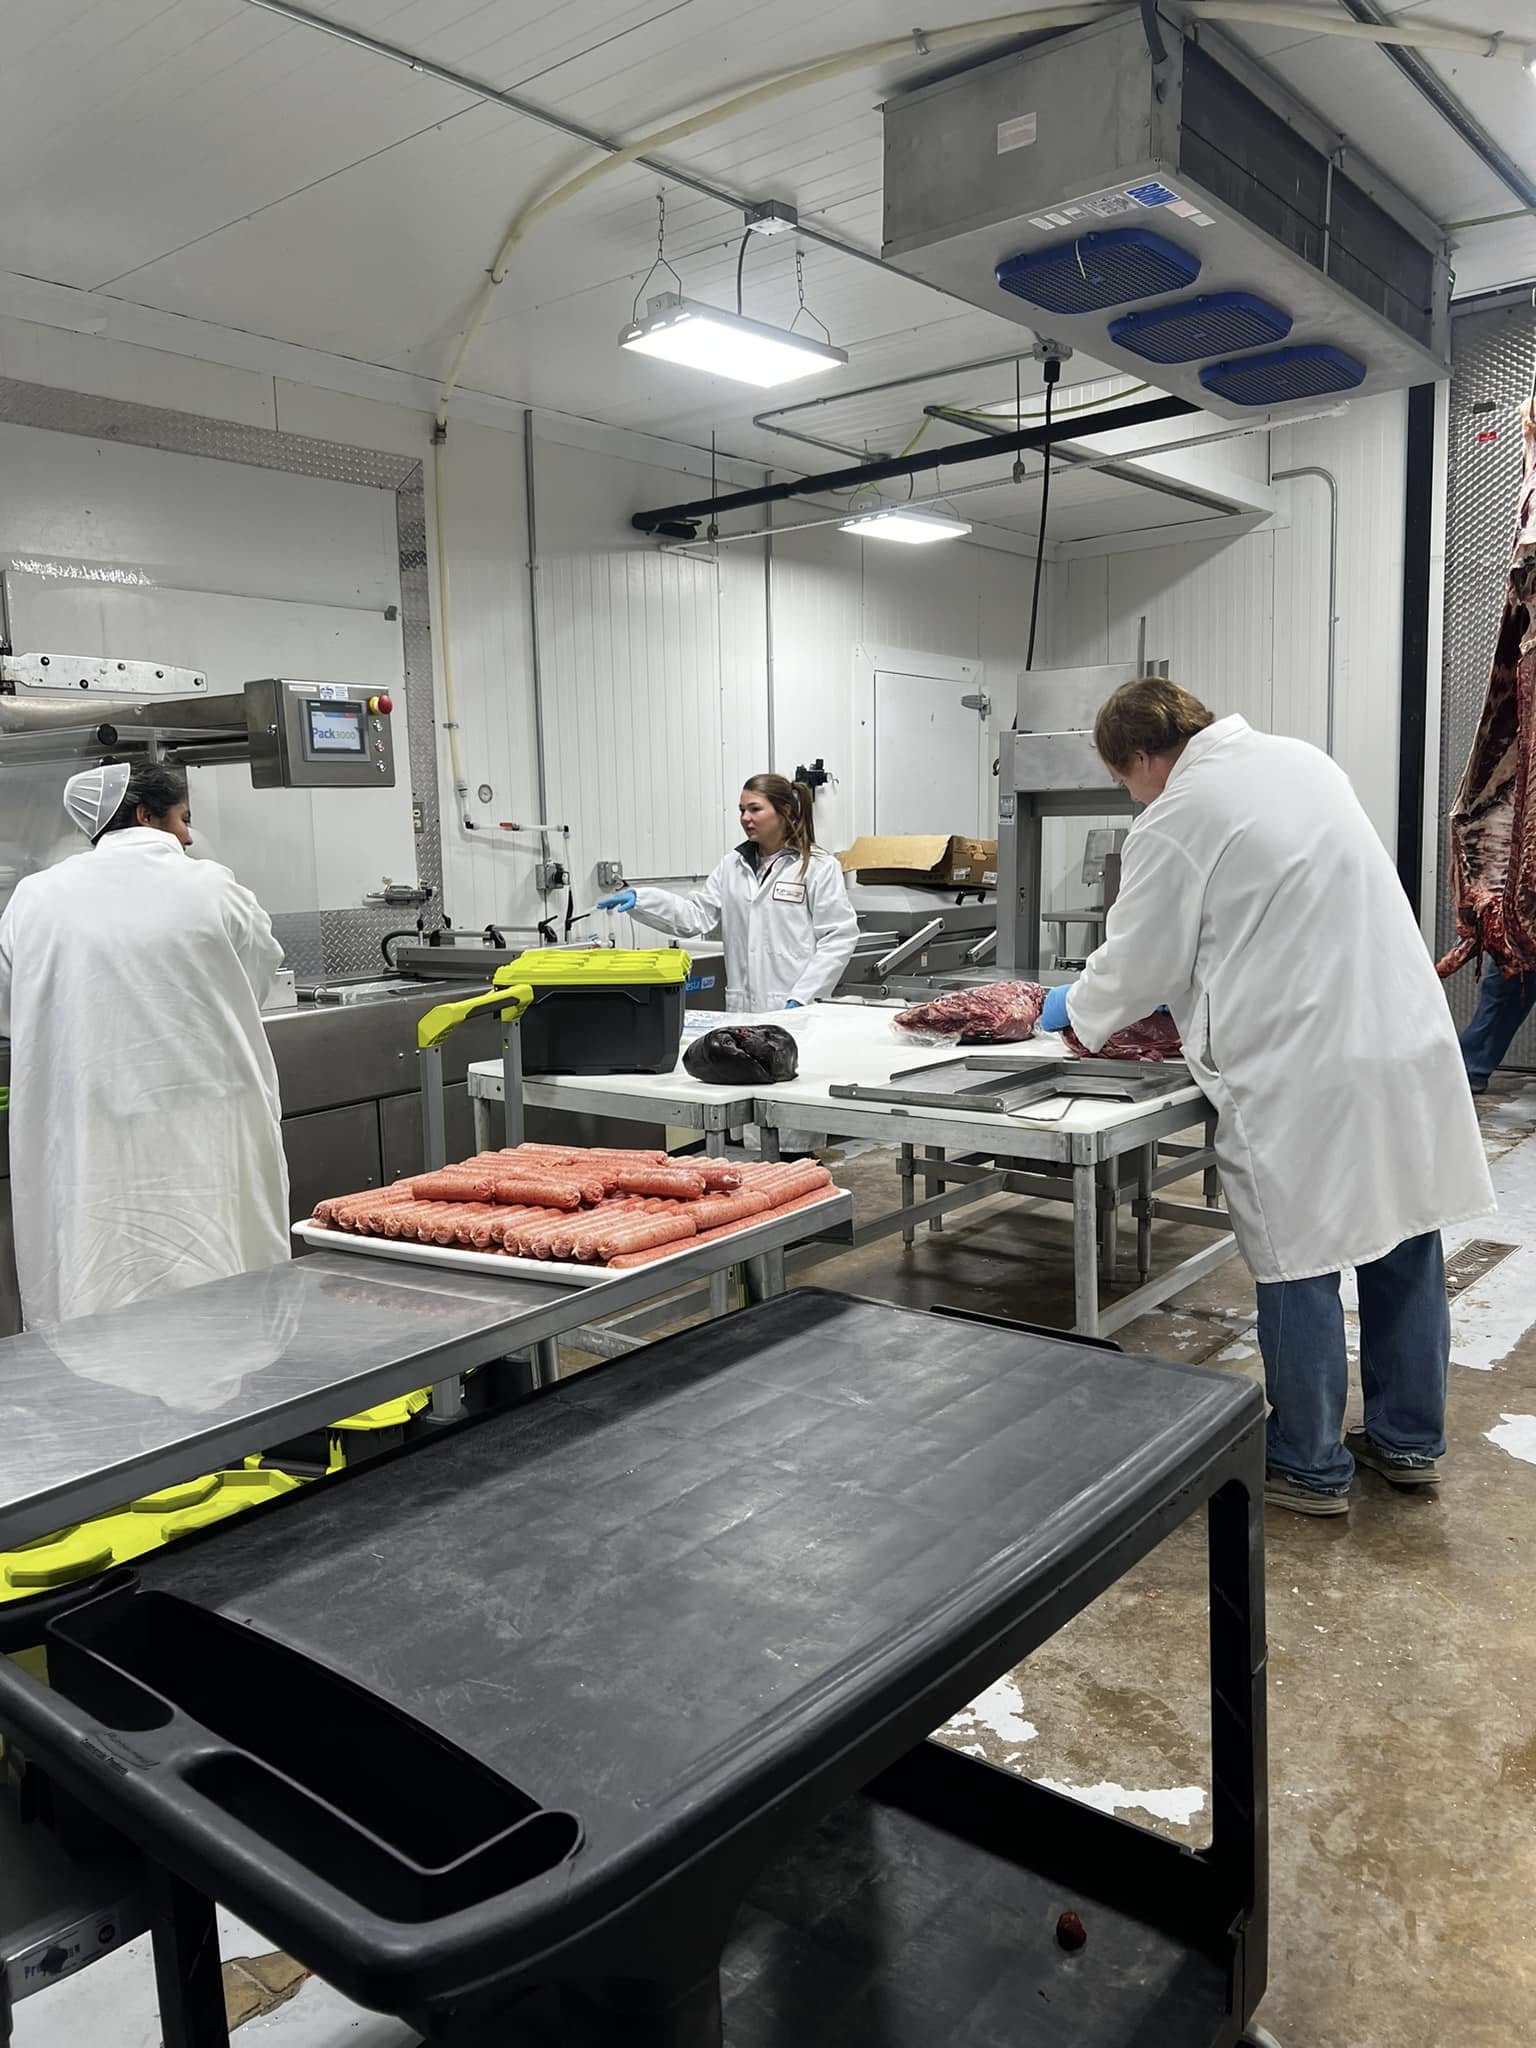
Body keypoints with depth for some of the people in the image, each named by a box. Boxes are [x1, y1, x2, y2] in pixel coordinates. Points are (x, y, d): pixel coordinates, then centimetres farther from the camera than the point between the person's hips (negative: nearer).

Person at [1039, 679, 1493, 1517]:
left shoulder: (1174, 821, -12)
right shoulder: (1301, 759, 12)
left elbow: (1137, 966, -4)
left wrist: (1075, 1008, 16)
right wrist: (1208, 977, 31)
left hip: (1305, 1071, -8)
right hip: (1408, 1039, 8)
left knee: (1298, 1266, 6)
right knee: (1403, 1247, 16)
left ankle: (1309, 1466, 20)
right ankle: (1409, 1439, 32)